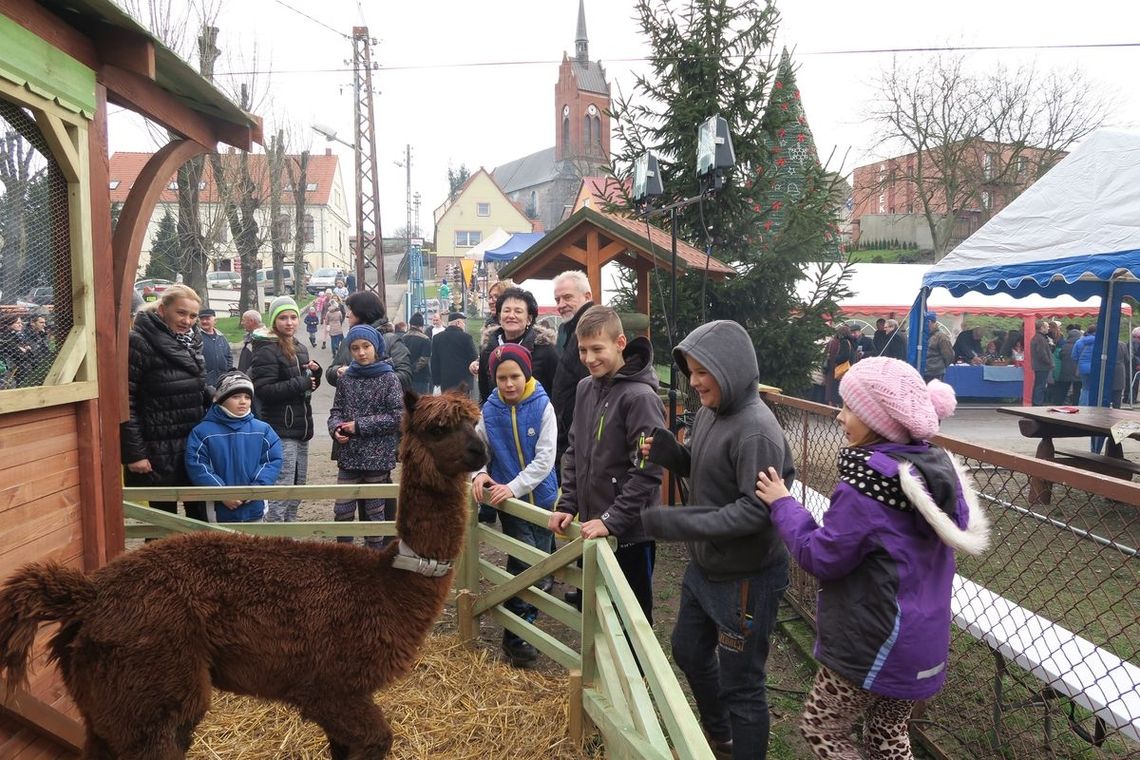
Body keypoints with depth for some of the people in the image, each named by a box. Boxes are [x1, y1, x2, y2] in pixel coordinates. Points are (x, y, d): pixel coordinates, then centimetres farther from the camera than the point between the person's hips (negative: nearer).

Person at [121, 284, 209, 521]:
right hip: (159, 453, -6)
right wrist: (134, 453, -18)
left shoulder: (192, 341, 10)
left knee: (199, 515, 13)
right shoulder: (138, 343, -12)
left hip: (194, 447, 7)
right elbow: (125, 401, -16)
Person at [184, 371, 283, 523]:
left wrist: (257, 488, -14)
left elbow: (273, 460, -1)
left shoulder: (262, 430, 1)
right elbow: (197, 466, -10)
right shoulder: (202, 432, -5)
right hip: (220, 511, -2)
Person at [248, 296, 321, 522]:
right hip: (281, 429, -9)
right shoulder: (267, 350, -11)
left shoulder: (300, 348, 14)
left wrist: (314, 373, 1)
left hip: (301, 427, 9)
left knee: (298, 487, 16)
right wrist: (300, 383, -20)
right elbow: (263, 390, -20)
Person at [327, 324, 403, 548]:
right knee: (342, 510, 4)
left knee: (375, 511, 8)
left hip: (378, 456, -3)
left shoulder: (389, 378, -6)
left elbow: (398, 416, -12)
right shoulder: (346, 378, 6)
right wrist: (336, 428, -11)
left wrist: (360, 425, -14)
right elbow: (336, 410, 11)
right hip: (349, 456, 3)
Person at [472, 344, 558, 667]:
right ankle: (515, 635, 2)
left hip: (541, 496, 1)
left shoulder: (542, 407, -11)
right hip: (508, 499, -1)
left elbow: (544, 459, -15)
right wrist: (480, 473, -16)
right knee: (525, 563, -10)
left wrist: (514, 487, -24)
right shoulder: (490, 410, -5)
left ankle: (525, 612, 35)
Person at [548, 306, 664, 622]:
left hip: (629, 533, -7)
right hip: (592, 528, 7)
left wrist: (612, 520, -20)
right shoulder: (585, 388, 5)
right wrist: (567, 506, 5)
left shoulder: (640, 396, -17)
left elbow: (648, 471, -20)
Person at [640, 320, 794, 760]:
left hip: (746, 577, -10)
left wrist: (673, 523, -30)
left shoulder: (755, 430, -26)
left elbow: (755, 511, -29)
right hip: (704, 566, 10)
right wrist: (671, 455, -8)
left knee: (741, 684, 7)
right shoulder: (710, 411, 0)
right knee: (688, 651, 27)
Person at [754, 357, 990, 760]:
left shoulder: (865, 484, -26)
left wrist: (783, 504, -8)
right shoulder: (937, 466, -1)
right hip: (923, 639, 8)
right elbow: (959, 524, 15)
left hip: (874, 643, -8)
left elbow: (820, 557, -19)